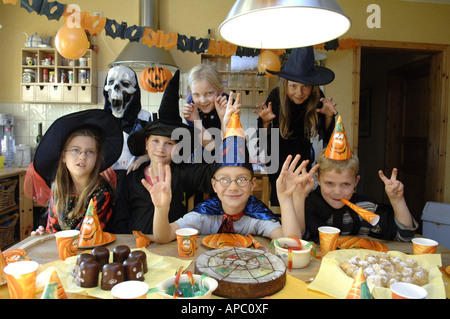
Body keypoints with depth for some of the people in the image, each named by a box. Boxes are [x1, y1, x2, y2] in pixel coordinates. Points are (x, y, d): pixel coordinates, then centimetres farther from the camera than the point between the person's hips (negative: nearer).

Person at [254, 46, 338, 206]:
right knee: (278, 202, 4)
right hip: (278, 158, -1)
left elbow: (326, 136, -2)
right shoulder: (276, 97, -18)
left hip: (303, 157, 2)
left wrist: (329, 116, -20)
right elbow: (264, 140, -14)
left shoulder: (316, 98, -13)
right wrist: (265, 122, -33)